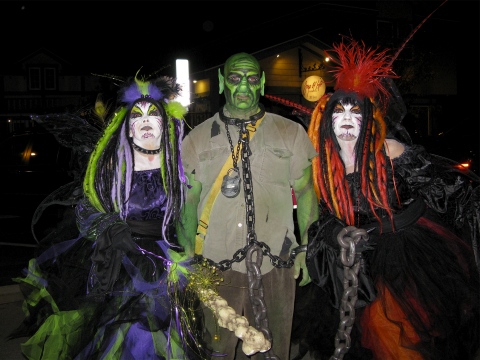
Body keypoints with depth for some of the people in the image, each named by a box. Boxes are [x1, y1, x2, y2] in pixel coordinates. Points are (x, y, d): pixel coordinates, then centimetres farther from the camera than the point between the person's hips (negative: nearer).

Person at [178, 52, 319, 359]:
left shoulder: (291, 133, 4)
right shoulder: (199, 138, 5)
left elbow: (305, 192, 7)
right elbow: (188, 200, 6)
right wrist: (188, 257, 0)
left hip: (276, 264, 0)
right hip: (217, 265, 0)